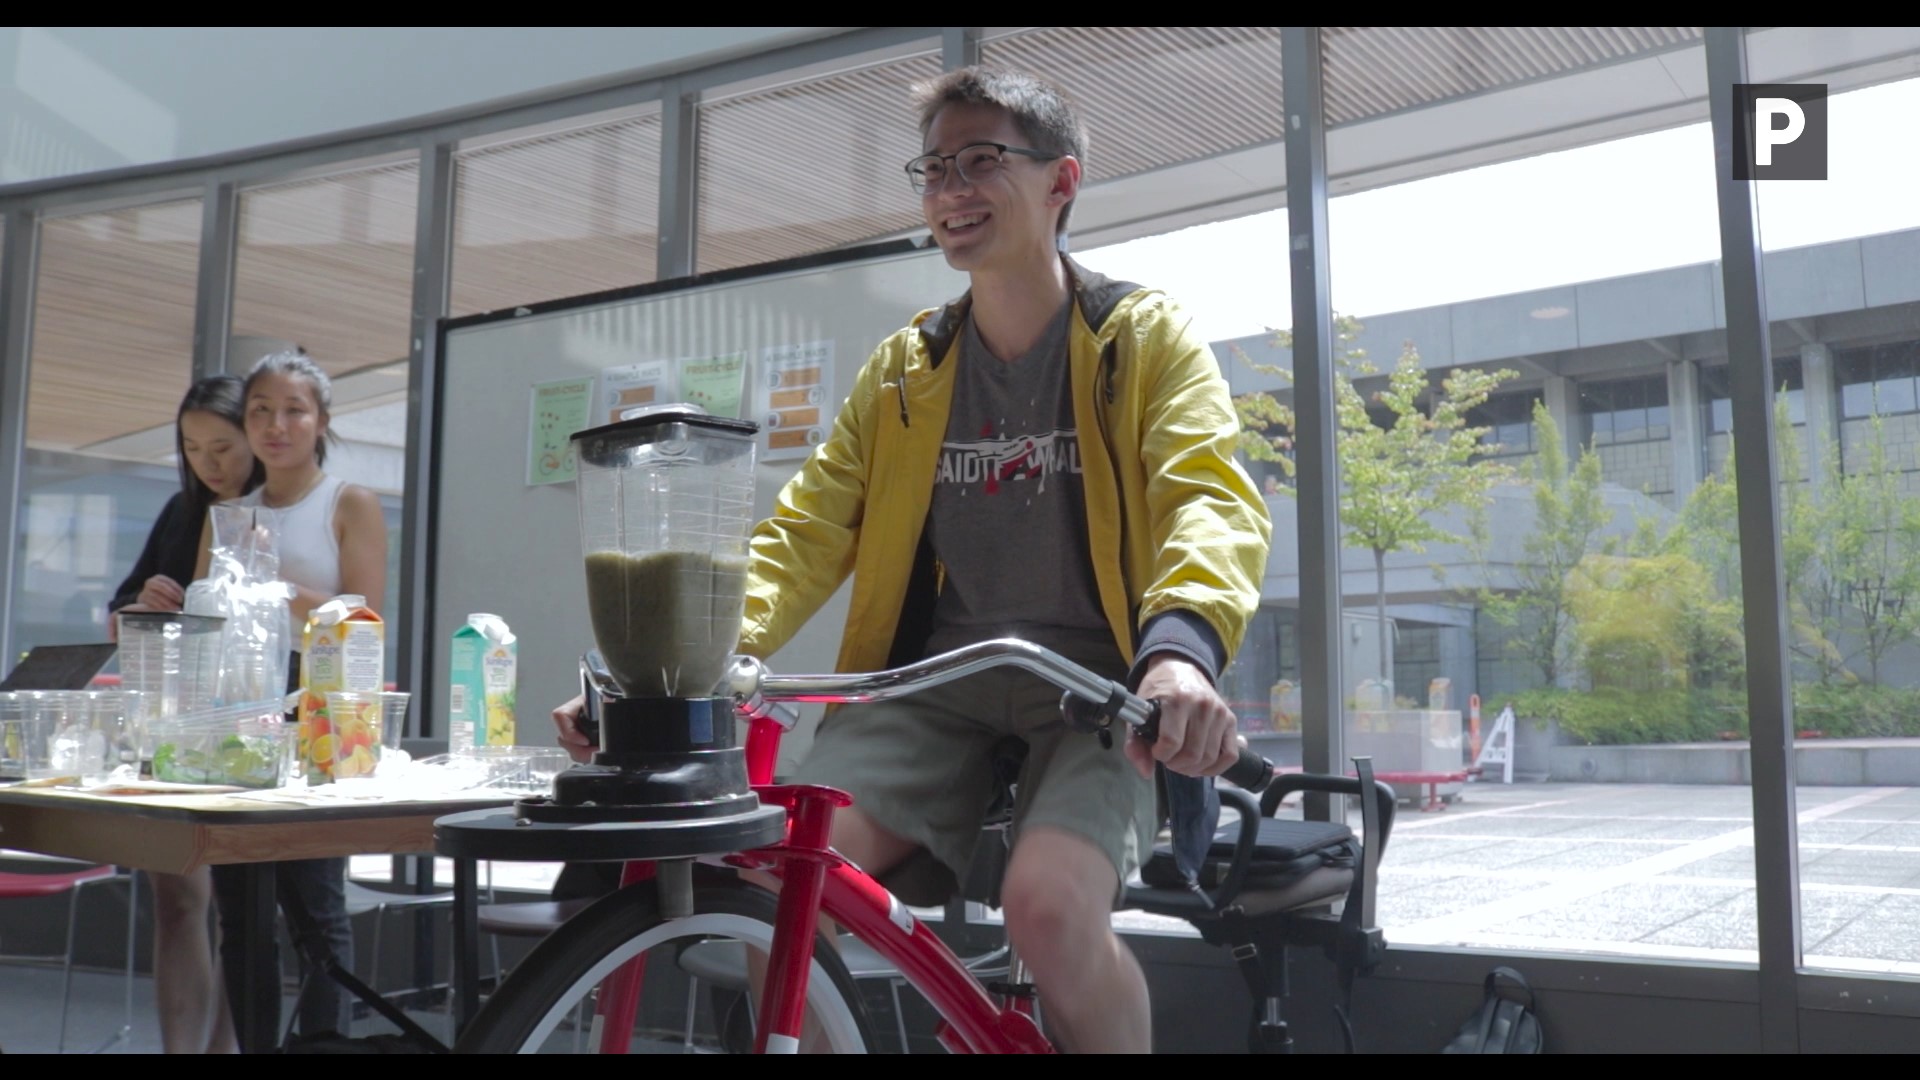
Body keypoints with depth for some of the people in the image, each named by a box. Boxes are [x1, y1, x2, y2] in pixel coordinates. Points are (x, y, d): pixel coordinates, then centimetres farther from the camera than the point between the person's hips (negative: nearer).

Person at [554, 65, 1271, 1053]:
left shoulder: (1146, 336, 3)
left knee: (1049, 908, -31)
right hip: (933, 683, 3)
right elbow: (808, 528, 6)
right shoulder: (903, 368, 14)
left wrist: (1181, 648, -36)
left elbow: (1211, 497, -14)